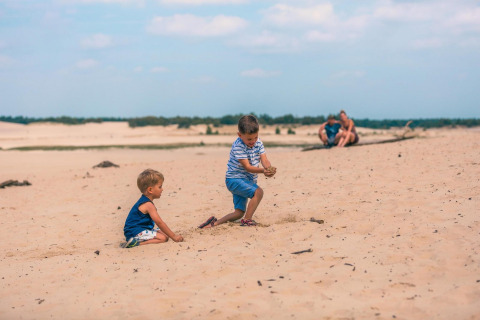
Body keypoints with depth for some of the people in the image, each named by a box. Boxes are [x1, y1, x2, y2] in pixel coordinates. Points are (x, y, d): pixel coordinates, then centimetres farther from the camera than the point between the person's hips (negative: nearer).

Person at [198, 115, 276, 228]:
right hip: (235, 179, -8)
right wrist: (262, 171, -42)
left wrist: (270, 168, -33)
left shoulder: (258, 143, -1)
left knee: (239, 212, 6)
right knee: (258, 192, -28)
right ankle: (247, 220, -19)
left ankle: (215, 222, 17)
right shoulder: (238, 146, -22)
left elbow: (264, 160, -9)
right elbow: (247, 167, -26)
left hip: (248, 180, 8)